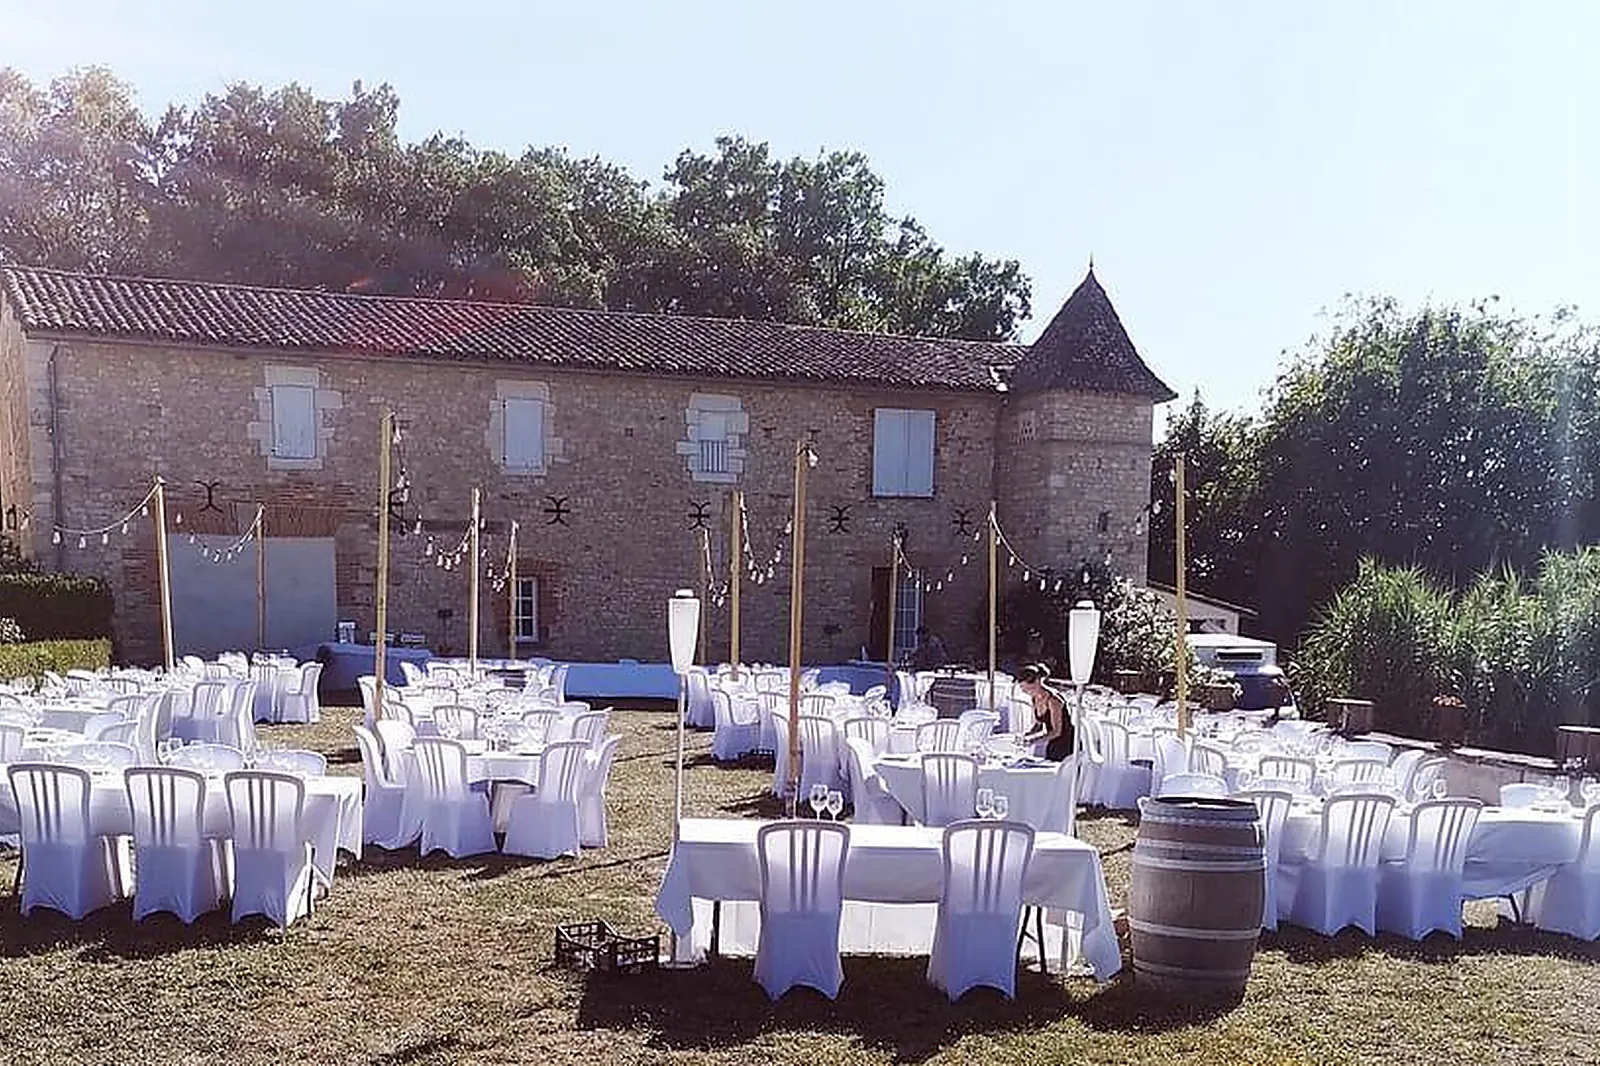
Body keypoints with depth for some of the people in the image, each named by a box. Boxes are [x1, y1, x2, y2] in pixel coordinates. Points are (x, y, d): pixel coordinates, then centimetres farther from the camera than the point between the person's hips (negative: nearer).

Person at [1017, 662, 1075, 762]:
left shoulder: (1052, 700, -22)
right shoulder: (1035, 699, 2)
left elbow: (1057, 731, -22)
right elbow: (1038, 724, 13)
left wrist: (1033, 740, -27)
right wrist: (1027, 735, -7)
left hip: (1066, 743, -8)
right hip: (1052, 743, 8)